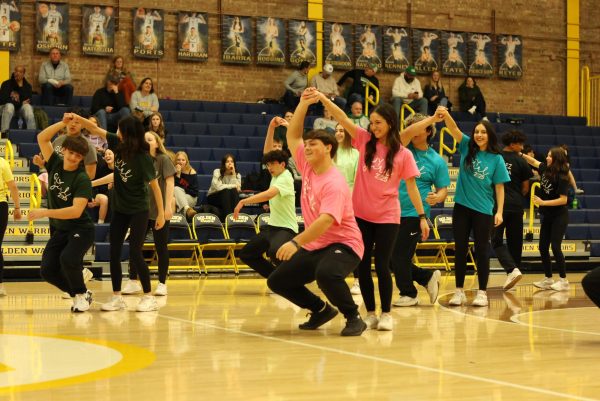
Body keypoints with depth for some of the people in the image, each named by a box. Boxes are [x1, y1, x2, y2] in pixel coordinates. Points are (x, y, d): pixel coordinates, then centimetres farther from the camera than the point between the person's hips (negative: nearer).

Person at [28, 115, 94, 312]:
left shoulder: (82, 179, -20)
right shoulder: (56, 164, -2)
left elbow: (76, 211, -30)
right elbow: (42, 138, -3)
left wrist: (45, 213, -33)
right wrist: (63, 123, -14)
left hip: (81, 230, -6)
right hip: (59, 230, 6)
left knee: (67, 259, -30)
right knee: (47, 270, -4)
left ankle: (82, 294, -3)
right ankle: (78, 294, 18)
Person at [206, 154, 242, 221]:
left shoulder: (237, 175, -1)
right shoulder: (217, 172, -11)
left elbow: (238, 189, -18)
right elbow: (218, 187, -27)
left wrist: (233, 174, -20)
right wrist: (233, 186, -23)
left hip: (228, 198, 3)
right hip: (213, 198, -3)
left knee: (234, 191, -28)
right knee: (226, 191, -32)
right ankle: (226, 217, -37)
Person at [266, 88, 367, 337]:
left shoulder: (334, 183, -21)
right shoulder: (307, 168, 3)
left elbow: (326, 220, -35)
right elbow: (292, 136, 11)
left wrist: (296, 242, -45)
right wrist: (304, 104, 1)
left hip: (343, 244, -9)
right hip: (314, 246, 9)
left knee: (326, 274, -39)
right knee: (277, 281, 4)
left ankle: (353, 317, -16)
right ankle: (321, 310, 23)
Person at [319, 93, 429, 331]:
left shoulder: (403, 154, -3)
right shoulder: (365, 140, 2)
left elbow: (411, 186, 0)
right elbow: (342, 118, -8)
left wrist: (422, 216, -2)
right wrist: (323, 99, -21)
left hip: (387, 217, -3)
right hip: (361, 215, 3)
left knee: (381, 265, -3)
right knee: (362, 265, 5)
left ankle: (386, 314, 11)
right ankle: (370, 314, 16)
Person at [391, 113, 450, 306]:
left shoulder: (437, 161, -1)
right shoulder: (404, 149, 3)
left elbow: (443, 189, 2)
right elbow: (407, 133, -18)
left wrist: (437, 198, -22)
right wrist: (433, 118, -21)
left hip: (415, 214, -4)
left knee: (400, 256, -2)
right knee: (393, 257, 7)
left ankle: (409, 294, 20)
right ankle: (428, 277, 26)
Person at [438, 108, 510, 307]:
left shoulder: (496, 159, -1)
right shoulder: (467, 147, 2)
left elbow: (499, 187, 0)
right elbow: (454, 129, -15)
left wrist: (499, 212, -8)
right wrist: (446, 115, -34)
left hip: (483, 210, -2)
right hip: (462, 207, 2)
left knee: (481, 251, 4)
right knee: (460, 249, 6)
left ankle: (482, 293, 11)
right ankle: (459, 291, 14)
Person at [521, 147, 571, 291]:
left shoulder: (561, 177, -19)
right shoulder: (546, 169, 1)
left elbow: (563, 200, -22)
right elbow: (534, 162, 19)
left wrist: (543, 202, -24)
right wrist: (521, 154, 10)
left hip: (559, 216, -8)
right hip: (547, 216, 8)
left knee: (555, 247, -11)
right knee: (543, 248, 7)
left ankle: (563, 281, -2)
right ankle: (548, 279, 17)